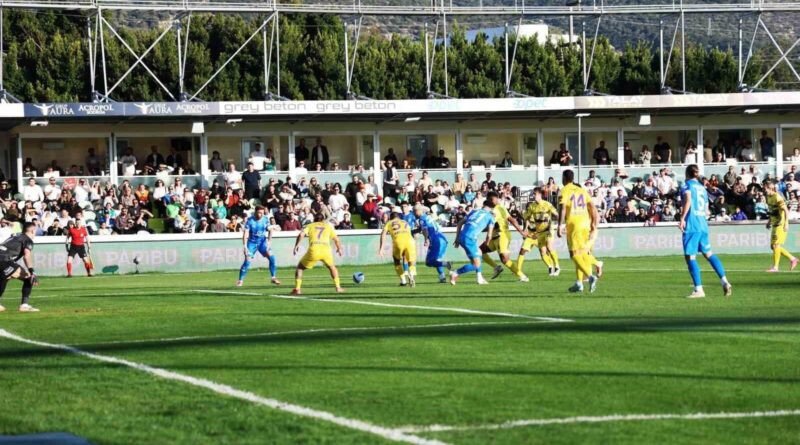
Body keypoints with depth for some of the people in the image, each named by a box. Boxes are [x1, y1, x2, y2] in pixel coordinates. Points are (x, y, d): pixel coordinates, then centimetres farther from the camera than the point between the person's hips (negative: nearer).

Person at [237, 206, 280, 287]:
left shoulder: (265, 219, -6)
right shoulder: (250, 220, -15)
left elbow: (270, 231, 3)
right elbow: (246, 233, -18)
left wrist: (269, 242, -9)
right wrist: (245, 246, -26)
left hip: (262, 242, 3)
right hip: (252, 243, -3)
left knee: (272, 257, -13)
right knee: (247, 261, -12)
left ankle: (273, 278, -2)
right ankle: (240, 280, 1)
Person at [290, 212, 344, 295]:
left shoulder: (310, 226, 20)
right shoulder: (328, 226, 25)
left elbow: (301, 235, 2)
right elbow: (336, 240, 28)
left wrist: (297, 246, 7)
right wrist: (339, 249, 44)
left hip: (313, 250, -2)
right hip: (326, 249, 2)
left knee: (300, 267, 18)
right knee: (332, 267, 32)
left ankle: (297, 289, 3)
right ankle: (338, 287, 26)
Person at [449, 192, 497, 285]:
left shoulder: (474, 212, 24)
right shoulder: (490, 217, 10)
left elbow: (459, 224, 22)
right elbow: (489, 235, 6)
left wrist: (457, 238, 26)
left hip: (461, 236, 7)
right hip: (470, 239, -7)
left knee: (478, 253, 28)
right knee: (476, 265, -1)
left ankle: (480, 278, 27)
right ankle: (455, 273, -10)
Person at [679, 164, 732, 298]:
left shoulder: (686, 185, -1)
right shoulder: (702, 188, 19)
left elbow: (688, 200, -19)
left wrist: (682, 218, -18)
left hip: (691, 224, -7)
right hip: (703, 224, 7)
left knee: (690, 257, -4)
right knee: (708, 253, 16)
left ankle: (698, 289, -9)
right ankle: (725, 282, 8)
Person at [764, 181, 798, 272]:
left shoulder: (778, 198, -17)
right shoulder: (769, 197, 10)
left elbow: (786, 211, -18)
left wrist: (786, 224, -22)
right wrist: (769, 221, 19)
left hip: (780, 225, -9)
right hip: (775, 224, 9)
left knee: (775, 245, -8)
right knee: (773, 246, 9)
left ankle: (775, 267, -1)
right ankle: (792, 259, 20)